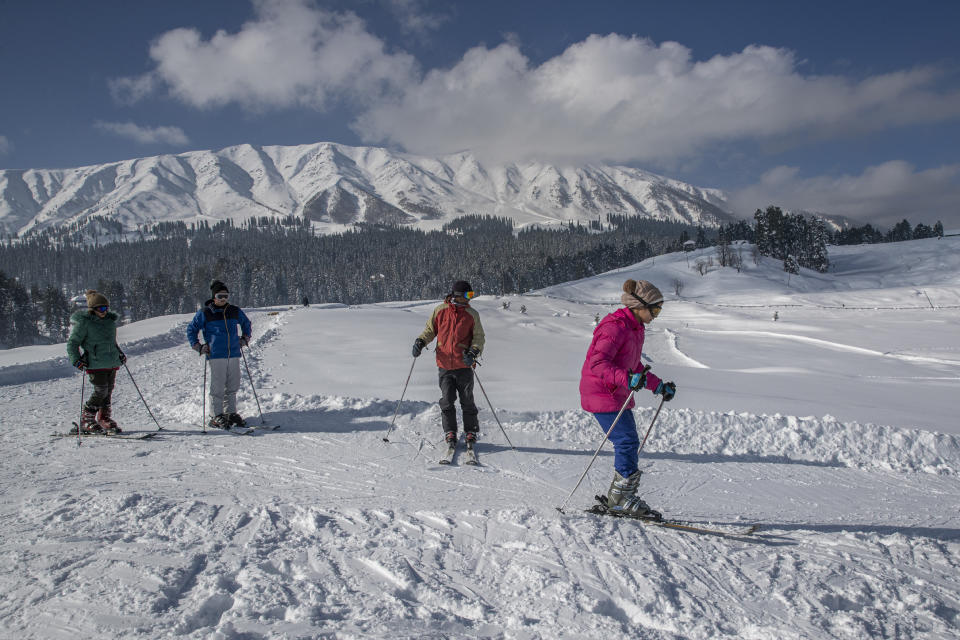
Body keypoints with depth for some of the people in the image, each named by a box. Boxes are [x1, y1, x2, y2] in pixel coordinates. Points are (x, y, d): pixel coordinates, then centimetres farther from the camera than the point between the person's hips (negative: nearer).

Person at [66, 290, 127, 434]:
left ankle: (105, 419, 21)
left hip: (112, 363, 7)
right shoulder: (83, 322, -6)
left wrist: (119, 354, 25)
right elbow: (72, 343, -4)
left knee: (108, 392, 8)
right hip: (95, 364, -7)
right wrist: (76, 360, -15)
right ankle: (86, 421, 2)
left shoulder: (110, 320, 14)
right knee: (100, 391, -13)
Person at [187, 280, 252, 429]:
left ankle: (231, 413, 18)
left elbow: (246, 323, 30)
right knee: (217, 387, -5)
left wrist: (244, 339, 19)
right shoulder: (205, 313, 0)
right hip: (215, 355, -4)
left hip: (234, 354, 4)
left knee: (232, 387, 7)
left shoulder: (235, 311, 11)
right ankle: (216, 416, 2)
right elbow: (191, 330, 9)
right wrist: (198, 347, 1)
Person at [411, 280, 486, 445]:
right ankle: (450, 432, 16)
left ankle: (471, 432, 19)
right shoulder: (440, 311, 1)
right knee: (447, 401, 2)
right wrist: (420, 342, -4)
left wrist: (474, 352, -14)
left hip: (464, 365, 0)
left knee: (467, 401, 5)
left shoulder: (472, 314, 0)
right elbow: (430, 330, 13)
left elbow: (479, 337, 4)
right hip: (444, 365, 1)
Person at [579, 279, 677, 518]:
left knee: (630, 446, 10)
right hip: (602, 394, -10)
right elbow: (597, 363, -29)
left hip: (620, 395, 10)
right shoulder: (615, 327, -18)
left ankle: (617, 498, 20)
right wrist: (627, 379, -41)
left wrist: (659, 386, 22)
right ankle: (622, 498, -2)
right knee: (627, 442, -12)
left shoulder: (635, 328, 14)